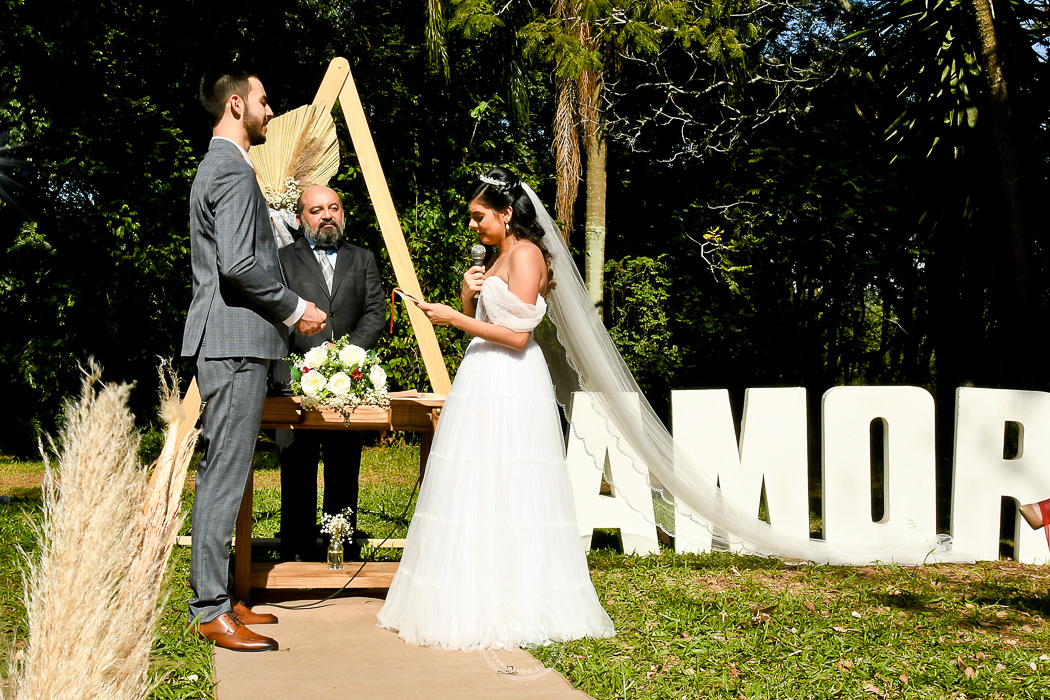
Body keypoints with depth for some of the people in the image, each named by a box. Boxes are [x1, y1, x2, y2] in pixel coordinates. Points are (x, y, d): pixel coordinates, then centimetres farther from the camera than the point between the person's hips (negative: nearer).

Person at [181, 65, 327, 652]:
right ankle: (213, 611, -3)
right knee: (226, 475, -8)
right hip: (236, 343, -11)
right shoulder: (234, 170, -12)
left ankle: (213, 597, 20)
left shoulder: (219, 165, 21)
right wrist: (295, 309, -12)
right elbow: (238, 264, -22)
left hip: (224, 342, 11)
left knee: (219, 473, 13)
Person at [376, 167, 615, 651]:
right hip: (483, 387, 9)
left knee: (502, 495, -8)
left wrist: (454, 318, -15)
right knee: (477, 496, 7)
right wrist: (467, 297, 3)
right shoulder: (498, 257, 19)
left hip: (509, 389, -9)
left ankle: (510, 609, -2)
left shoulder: (525, 254, -9)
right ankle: (476, 601, 11)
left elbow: (517, 336, -17)